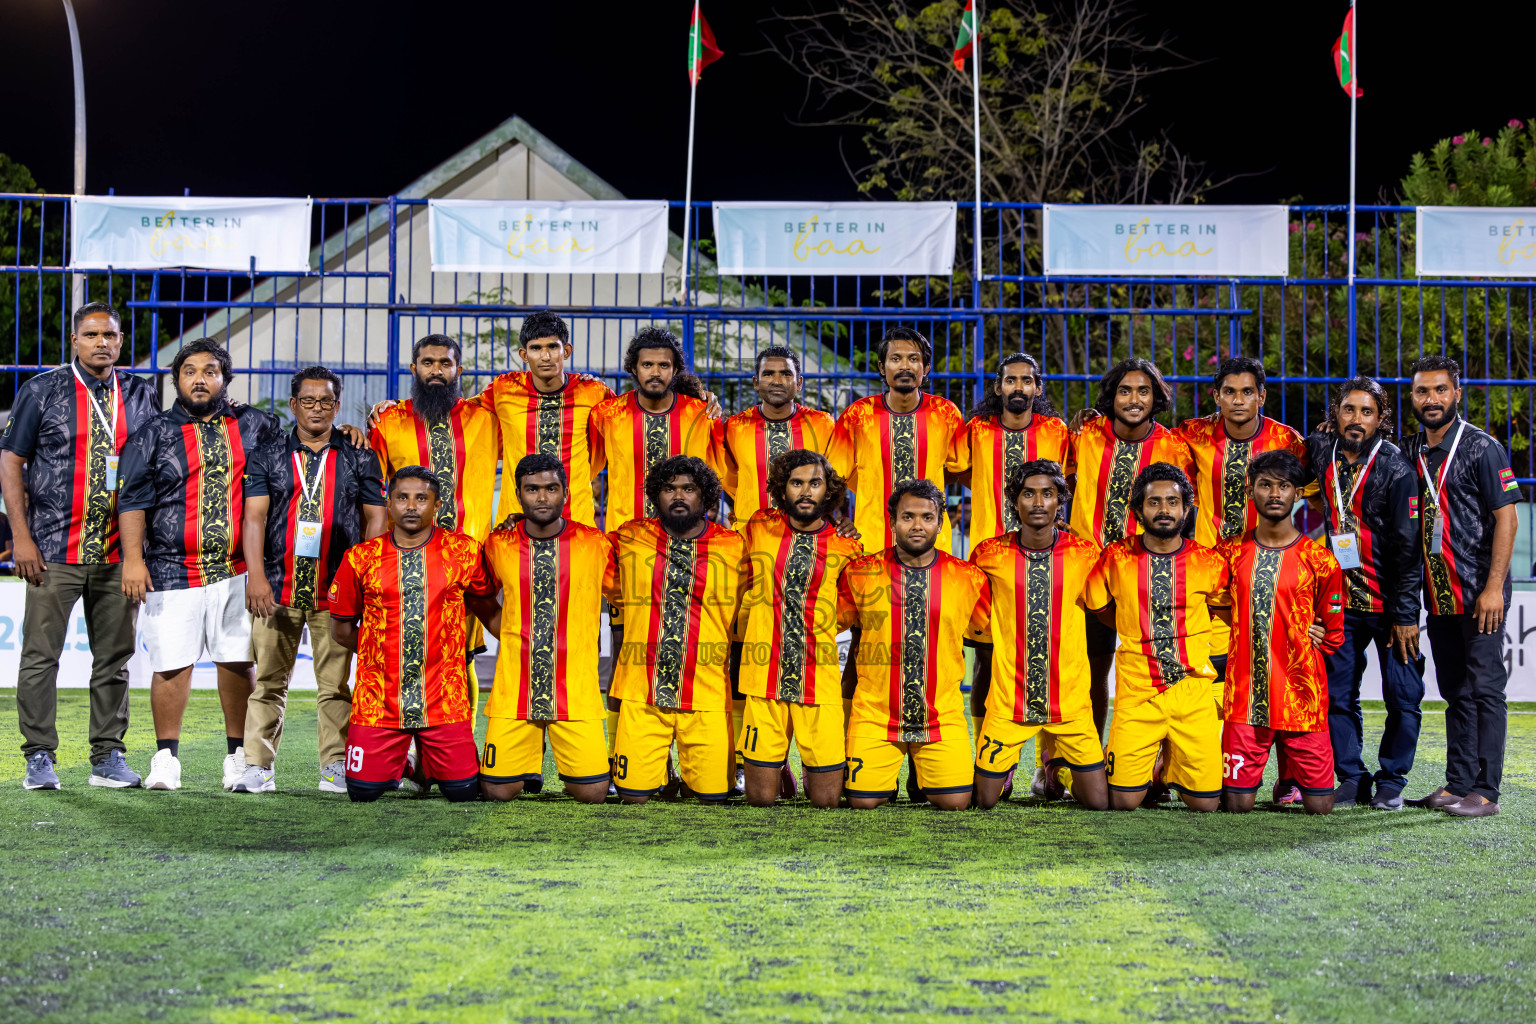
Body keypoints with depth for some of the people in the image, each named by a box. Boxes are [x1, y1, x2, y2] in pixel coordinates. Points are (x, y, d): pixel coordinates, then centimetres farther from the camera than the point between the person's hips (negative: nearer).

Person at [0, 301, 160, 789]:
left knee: (114, 657, 7)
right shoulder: (42, 391, 2)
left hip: (119, 550, 3)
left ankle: (108, 756, 15)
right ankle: (40, 757, 9)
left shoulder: (141, 395, 10)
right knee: (41, 655, 0)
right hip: (54, 548, -3)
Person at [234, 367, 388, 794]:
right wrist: (256, 575, -11)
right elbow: (254, 516, 1)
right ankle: (258, 767, 6)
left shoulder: (360, 458, 10)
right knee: (269, 679, 2)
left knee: (335, 682, 0)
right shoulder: (268, 457, 9)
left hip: (337, 588, 0)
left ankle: (336, 768, 6)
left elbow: (375, 519, 7)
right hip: (276, 586, 0)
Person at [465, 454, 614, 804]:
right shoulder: (499, 545, 2)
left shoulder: (595, 545, -2)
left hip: (577, 690, -1)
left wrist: (585, 642, 10)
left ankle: (570, 761, 27)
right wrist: (510, 634, 10)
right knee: (497, 791, -2)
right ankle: (533, 751, 28)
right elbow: (480, 598, 20)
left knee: (593, 793, -6)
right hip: (514, 691, 1)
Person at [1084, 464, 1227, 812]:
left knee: (1205, 803, -2)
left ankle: (1173, 768, 29)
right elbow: (1092, 605, 13)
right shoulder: (1117, 558, -2)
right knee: (1124, 802, -4)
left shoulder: (1209, 562, -1)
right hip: (1136, 693, 0)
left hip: (1193, 691, 1)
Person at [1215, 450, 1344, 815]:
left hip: (1301, 700, -1)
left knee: (1319, 806, 1)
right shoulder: (1230, 552, 5)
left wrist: (1297, 645, 2)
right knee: (1237, 804, -2)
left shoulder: (1320, 561, 0)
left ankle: (1290, 770, 32)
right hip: (1244, 697, 1)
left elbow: (1333, 634, 10)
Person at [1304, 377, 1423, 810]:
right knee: (1337, 694, 5)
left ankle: (1391, 781, 12)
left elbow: (1408, 546, -11)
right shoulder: (1320, 453, 1)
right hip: (1340, 599, 4)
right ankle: (1352, 779, 15)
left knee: (1403, 696, -1)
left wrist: (1405, 615, -13)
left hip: (1390, 601, -4)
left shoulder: (1395, 468, -11)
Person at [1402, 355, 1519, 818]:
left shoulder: (1482, 447, -7)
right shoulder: (1410, 452, 11)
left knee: (1484, 688, -4)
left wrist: (1494, 587, -16)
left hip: (1479, 593, -6)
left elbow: (1507, 518, -11)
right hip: (1438, 593, 6)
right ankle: (1457, 784, 16)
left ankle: (1485, 791, -2)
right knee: (1455, 690, 11)